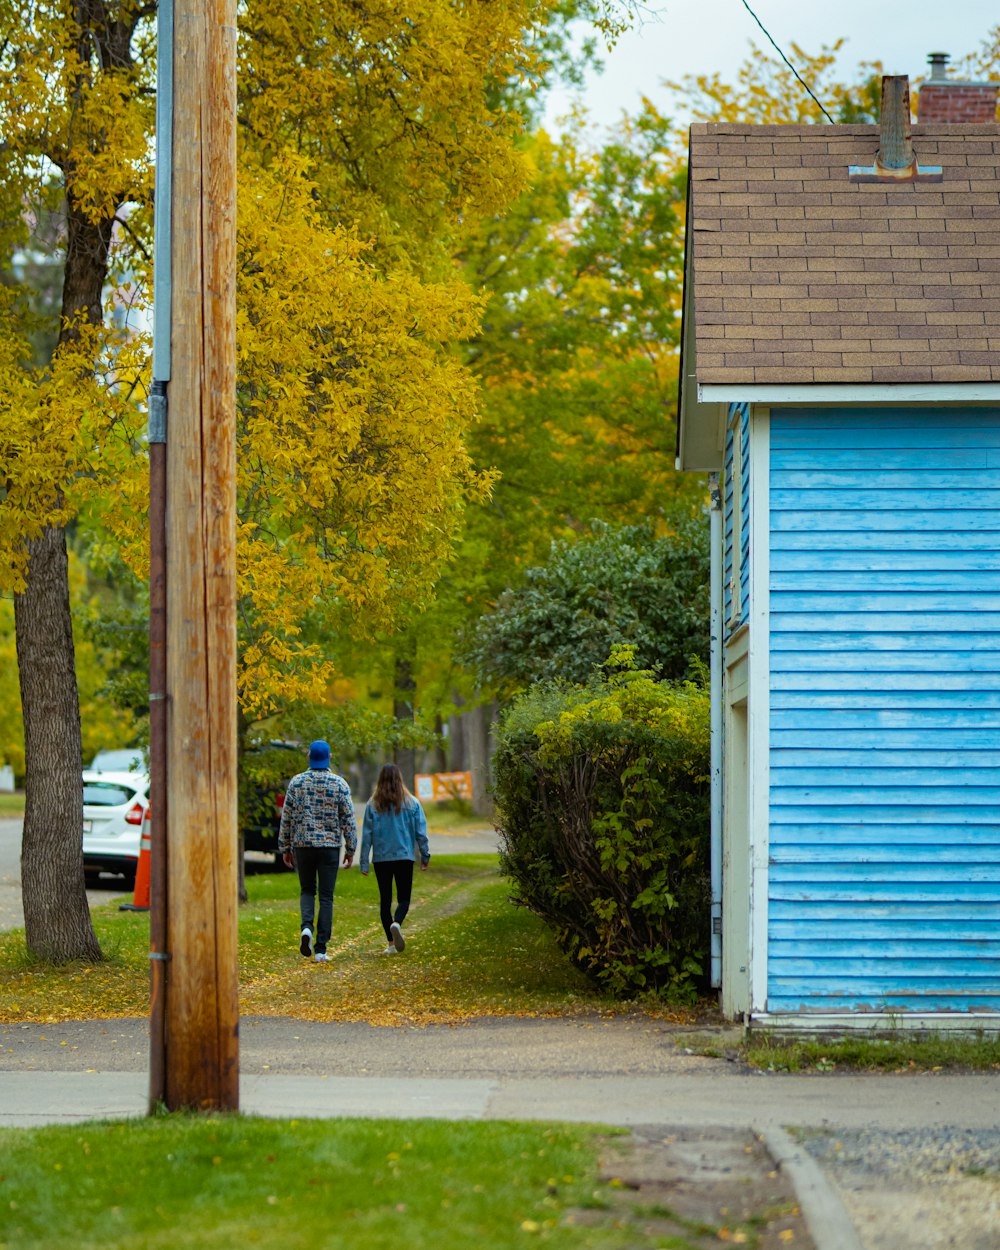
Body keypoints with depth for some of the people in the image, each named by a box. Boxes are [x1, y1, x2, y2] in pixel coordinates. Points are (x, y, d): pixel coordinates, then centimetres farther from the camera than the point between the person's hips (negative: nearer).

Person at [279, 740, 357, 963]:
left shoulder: (296, 782, 0)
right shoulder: (339, 784, -3)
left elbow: (286, 818, 2)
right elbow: (348, 819, -3)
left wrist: (285, 848, 10)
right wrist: (351, 849, 5)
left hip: (302, 844, 1)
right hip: (330, 845, -1)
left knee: (307, 890, 19)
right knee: (326, 897, 4)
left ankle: (307, 926, -9)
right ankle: (321, 949, 0)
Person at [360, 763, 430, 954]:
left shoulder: (373, 805, -2)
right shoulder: (411, 803, -2)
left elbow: (366, 835, -1)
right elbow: (421, 832, 0)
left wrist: (364, 863, 3)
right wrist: (425, 856, 11)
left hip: (381, 859, 1)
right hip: (405, 857, -1)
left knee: (385, 899, 9)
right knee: (404, 898, 5)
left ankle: (391, 944, 7)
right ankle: (397, 923, -27)